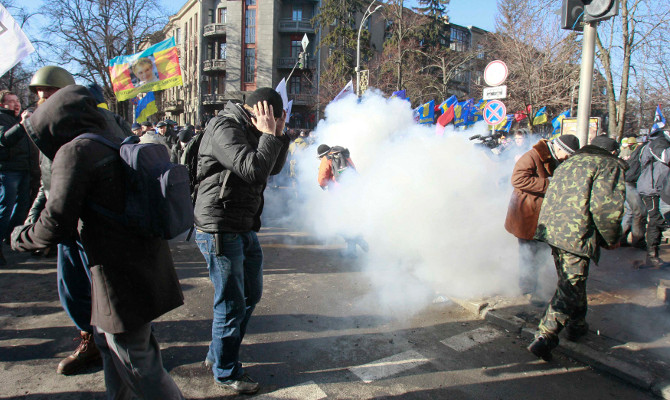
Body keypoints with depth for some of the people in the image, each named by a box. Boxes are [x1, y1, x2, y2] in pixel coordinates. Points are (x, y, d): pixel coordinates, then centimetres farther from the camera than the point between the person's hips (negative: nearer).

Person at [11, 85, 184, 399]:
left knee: (137, 365, 3)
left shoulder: (75, 152, -15)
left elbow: (56, 224, -18)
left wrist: (20, 237, 2)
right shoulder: (118, 145, 12)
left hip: (122, 276, -10)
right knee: (108, 340, 28)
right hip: (147, 266, 10)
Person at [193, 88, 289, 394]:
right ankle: (226, 372, 23)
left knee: (251, 295, 20)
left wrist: (278, 135, 5)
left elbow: (274, 168, 17)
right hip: (220, 230, -10)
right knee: (231, 304, 2)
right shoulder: (225, 129, -18)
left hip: (244, 228, 10)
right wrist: (269, 136, -17)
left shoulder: (249, 130, 13)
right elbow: (255, 171, -29)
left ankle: (217, 355, 38)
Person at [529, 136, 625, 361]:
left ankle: (576, 325, 41)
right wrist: (612, 238, 1)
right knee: (571, 287, -4)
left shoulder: (568, 163, 24)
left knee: (571, 282, 24)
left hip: (551, 229, 8)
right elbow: (605, 206, -13)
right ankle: (544, 337, -9)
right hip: (577, 235, -8)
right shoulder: (609, 165, 0)